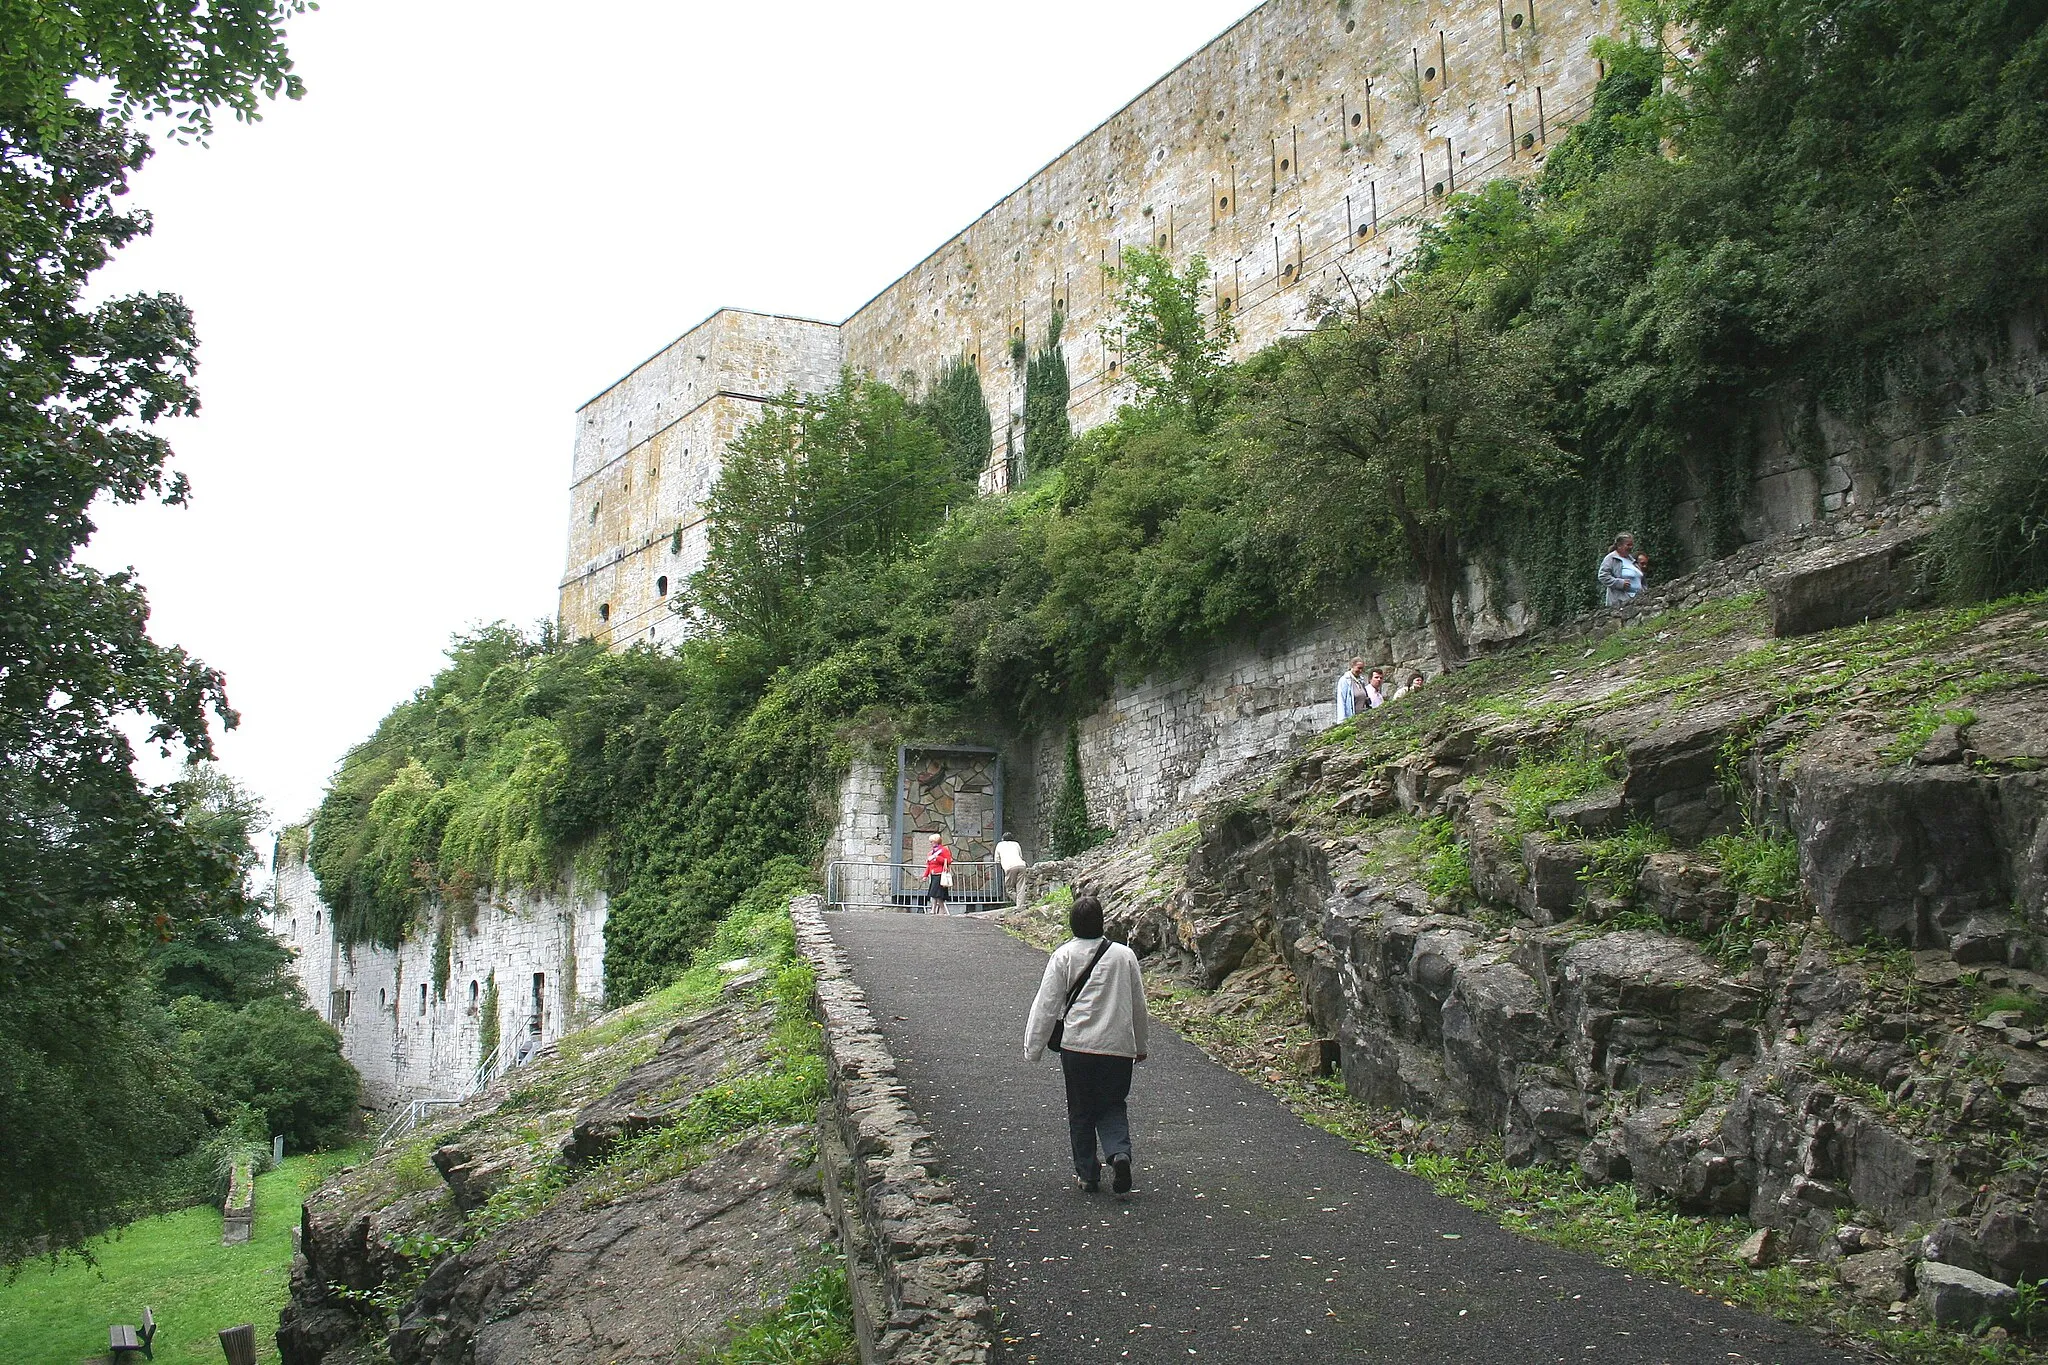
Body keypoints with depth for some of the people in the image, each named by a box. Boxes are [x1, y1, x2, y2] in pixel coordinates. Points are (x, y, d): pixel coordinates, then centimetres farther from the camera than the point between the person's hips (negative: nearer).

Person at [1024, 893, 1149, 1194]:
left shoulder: (1064, 956, -5)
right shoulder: (1124, 955, 2)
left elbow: (1046, 1005, -3)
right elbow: (1139, 1004, 12)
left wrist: (1033, 1048, 5)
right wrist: (1141, 1046, 25)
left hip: (1077, 1046, -1)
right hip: (1118, 1046, 2)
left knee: (1080, 1112, 13)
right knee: (1113, 1107, 14)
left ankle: (1087, 1173, 18)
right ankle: (1119, 1153, -11)